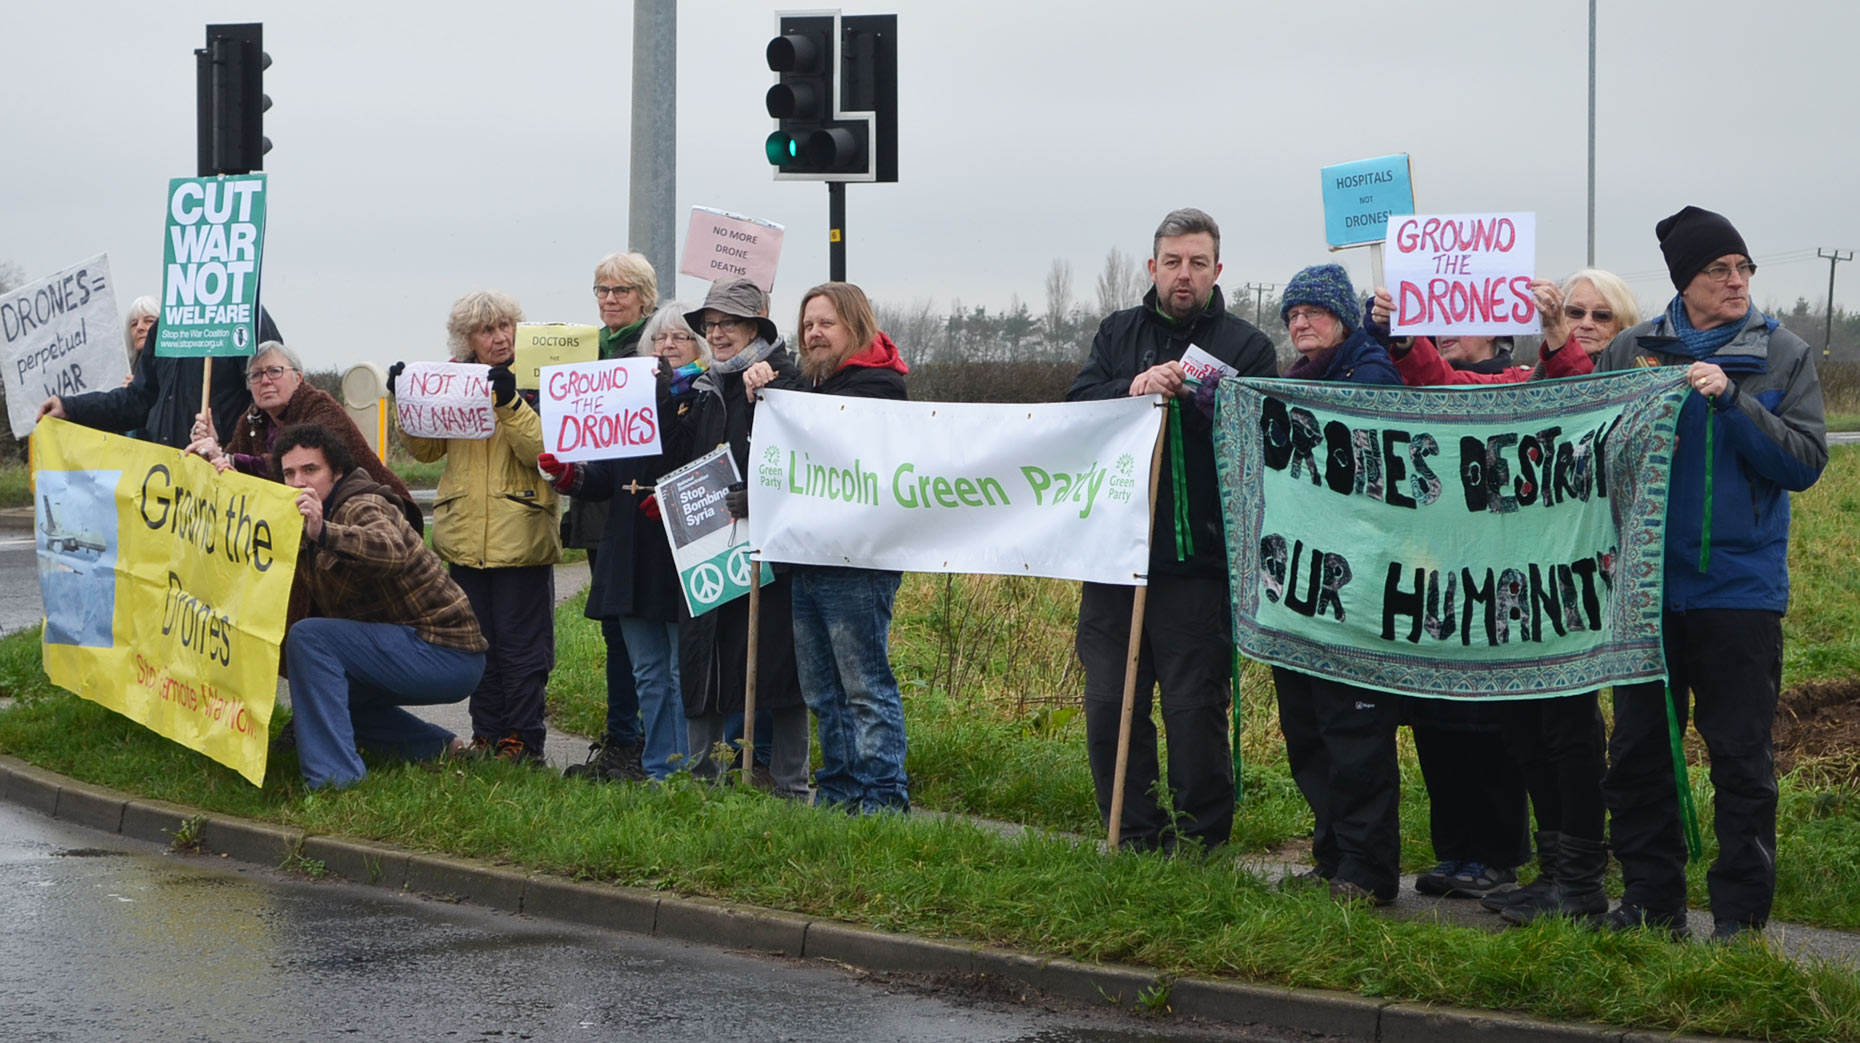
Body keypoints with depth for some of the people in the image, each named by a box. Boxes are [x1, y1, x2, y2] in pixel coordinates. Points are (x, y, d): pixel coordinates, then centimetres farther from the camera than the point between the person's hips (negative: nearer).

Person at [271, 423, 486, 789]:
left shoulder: (362, 508, -18)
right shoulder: (309, 521, 12)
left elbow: (391, 551, -40)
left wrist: (324, 534, -56)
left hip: (447, 654, -10)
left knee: (309, 638, -22)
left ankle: (333, 776, -25)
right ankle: (442, 750, 21)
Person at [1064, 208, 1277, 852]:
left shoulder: (1247, 345, 5)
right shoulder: (1118, 334, 15)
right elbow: (1076, 409, 2)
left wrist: (1202, 401, -21)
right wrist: (1131, 388, -16)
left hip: (1197, 560, -4)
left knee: (1195, 710, -4)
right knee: (1110, 706, 4)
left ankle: (1200, 844, 7)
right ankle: (1136, 842, 14)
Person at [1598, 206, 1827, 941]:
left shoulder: (1782, 356, 0)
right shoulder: (1630, 351, 4)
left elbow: (1806, 462, -8)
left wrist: (1732, 400, -18)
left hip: (1740, 586, -2)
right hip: (1647, 584, 2)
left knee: (1741, 757, 1)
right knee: (1638, 750, 8)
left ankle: (1740, 914, 10)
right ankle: (1651, 900, 20)